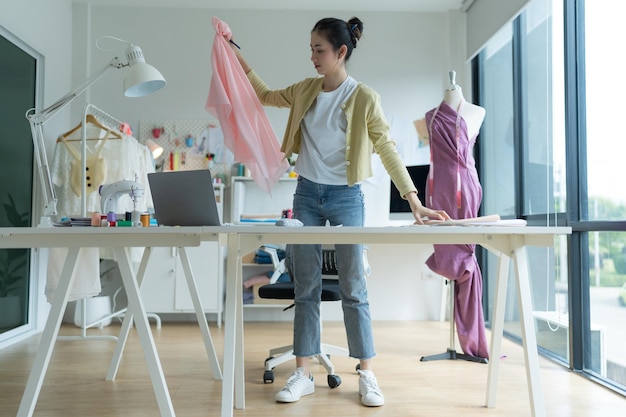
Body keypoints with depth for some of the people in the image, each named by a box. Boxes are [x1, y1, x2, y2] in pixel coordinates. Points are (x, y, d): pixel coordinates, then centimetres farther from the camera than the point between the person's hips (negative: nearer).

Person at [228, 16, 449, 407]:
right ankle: (303, 374, 15)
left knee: (354, 289, -1)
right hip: (307, 194, 5)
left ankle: (367, 375, 11)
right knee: (306, 288, 6)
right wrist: (236, 53, 22)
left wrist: (414, 200, -18)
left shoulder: (364, 97, -6)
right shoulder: (306, 90, 8)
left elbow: (387, 149, -9)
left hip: (346, 197, -4)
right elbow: (266, 95, 24)